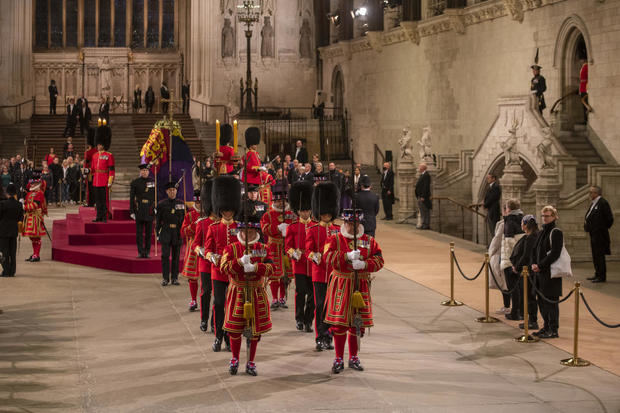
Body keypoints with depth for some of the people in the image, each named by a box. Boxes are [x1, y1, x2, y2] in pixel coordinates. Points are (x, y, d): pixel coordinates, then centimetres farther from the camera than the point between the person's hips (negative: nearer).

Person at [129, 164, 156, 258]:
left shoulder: (152, 182, 7)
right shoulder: (135, 183, 2)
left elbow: (156, 196, 8)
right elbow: (131, 198, 1)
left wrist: (156, 208, -2)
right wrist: (131, 211, -4)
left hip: (150, 210, 2)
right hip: (139, 210, -2)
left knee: (149, 232, 4)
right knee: (139, 232, -2)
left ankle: (147, 252, 11)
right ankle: (140, 252, 1)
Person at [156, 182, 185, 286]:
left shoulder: (181, 204, 6)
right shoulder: (162, 204, 1)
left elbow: (184, 219, 10)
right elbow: (158, 220, 4)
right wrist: (157, 234, 0)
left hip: (177, 232, 1)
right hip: (166, 233, -1)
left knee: (176, 256, 5)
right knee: (165, 255, -5)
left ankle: (175, 278, 12)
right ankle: (165, 278, 0)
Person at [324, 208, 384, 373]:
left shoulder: (369, 241, 8)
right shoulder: (335, 239, 2)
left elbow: (379, 260, 0)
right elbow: (328, 256, -13)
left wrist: (364, 264, -19)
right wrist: (347, 256, -26)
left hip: (361, 286, 3)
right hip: (341, 285, -3)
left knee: (358, 323, 7)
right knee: (339, 323, -3)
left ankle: (354, 358, 21)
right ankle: (339, 359, 6)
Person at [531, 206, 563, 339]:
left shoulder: (556, 233, -11)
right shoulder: (542, 232, 15)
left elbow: (554, 254, -18)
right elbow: (535, 250, 18)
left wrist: (540, 266, -17)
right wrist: (534, 264, 0)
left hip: (551, 273, -9)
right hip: (540, 272, 9)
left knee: (550, 301, -5)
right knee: (541, 300, 13)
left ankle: (553, 330, 0)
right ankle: (547, 326, 24)